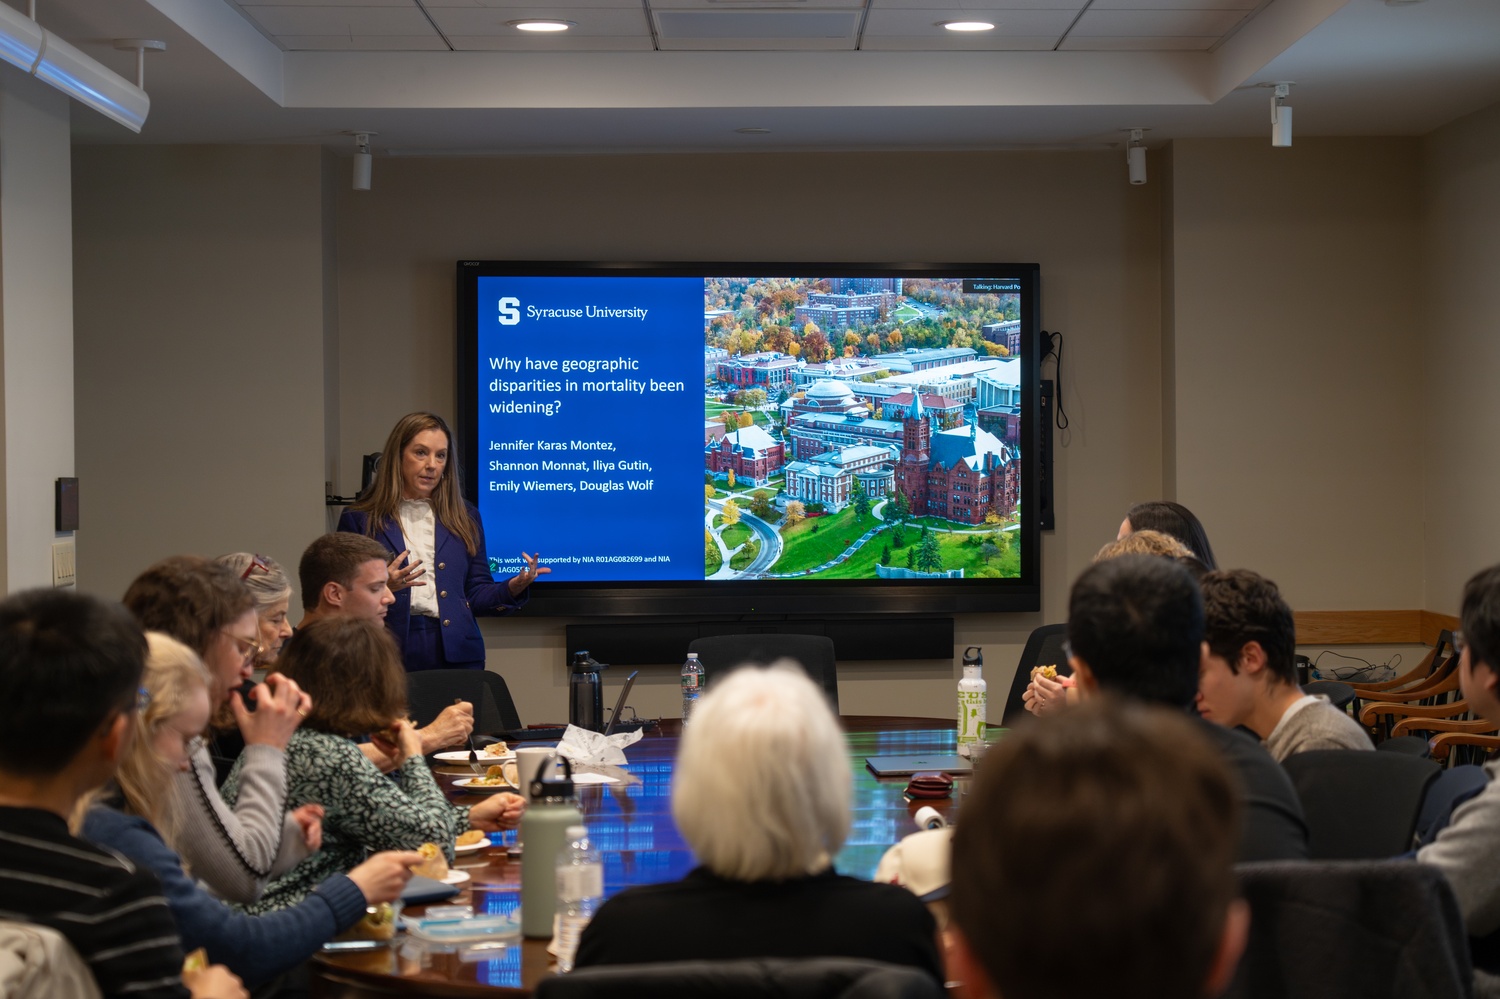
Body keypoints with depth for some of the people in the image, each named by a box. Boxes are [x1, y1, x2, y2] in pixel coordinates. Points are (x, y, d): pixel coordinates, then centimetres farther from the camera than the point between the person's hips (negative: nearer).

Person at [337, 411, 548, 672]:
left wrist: (513, 588, -7)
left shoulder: (465, 518, 14)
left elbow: (476, 595, 12)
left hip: (456, 654, 2)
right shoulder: (359, 520, 4)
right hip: (390, 655, -2)